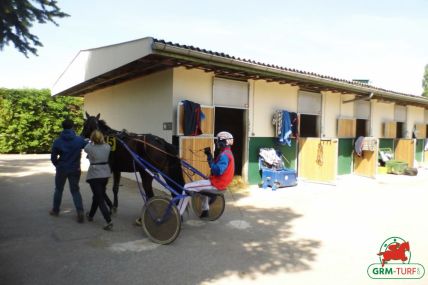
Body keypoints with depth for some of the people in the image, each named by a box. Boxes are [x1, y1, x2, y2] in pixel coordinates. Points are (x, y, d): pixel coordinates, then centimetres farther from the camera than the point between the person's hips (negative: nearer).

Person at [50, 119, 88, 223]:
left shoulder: (57, 142, -8)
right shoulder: (79, 140, -8)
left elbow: (53, 157, -2)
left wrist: (58, 165, 15)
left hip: (61, 169, 0)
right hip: (75, 170, 0)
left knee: (59, 189, 19)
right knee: (75, 190, 7)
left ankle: (55, 210, 32)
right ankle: (80, 211, -8)